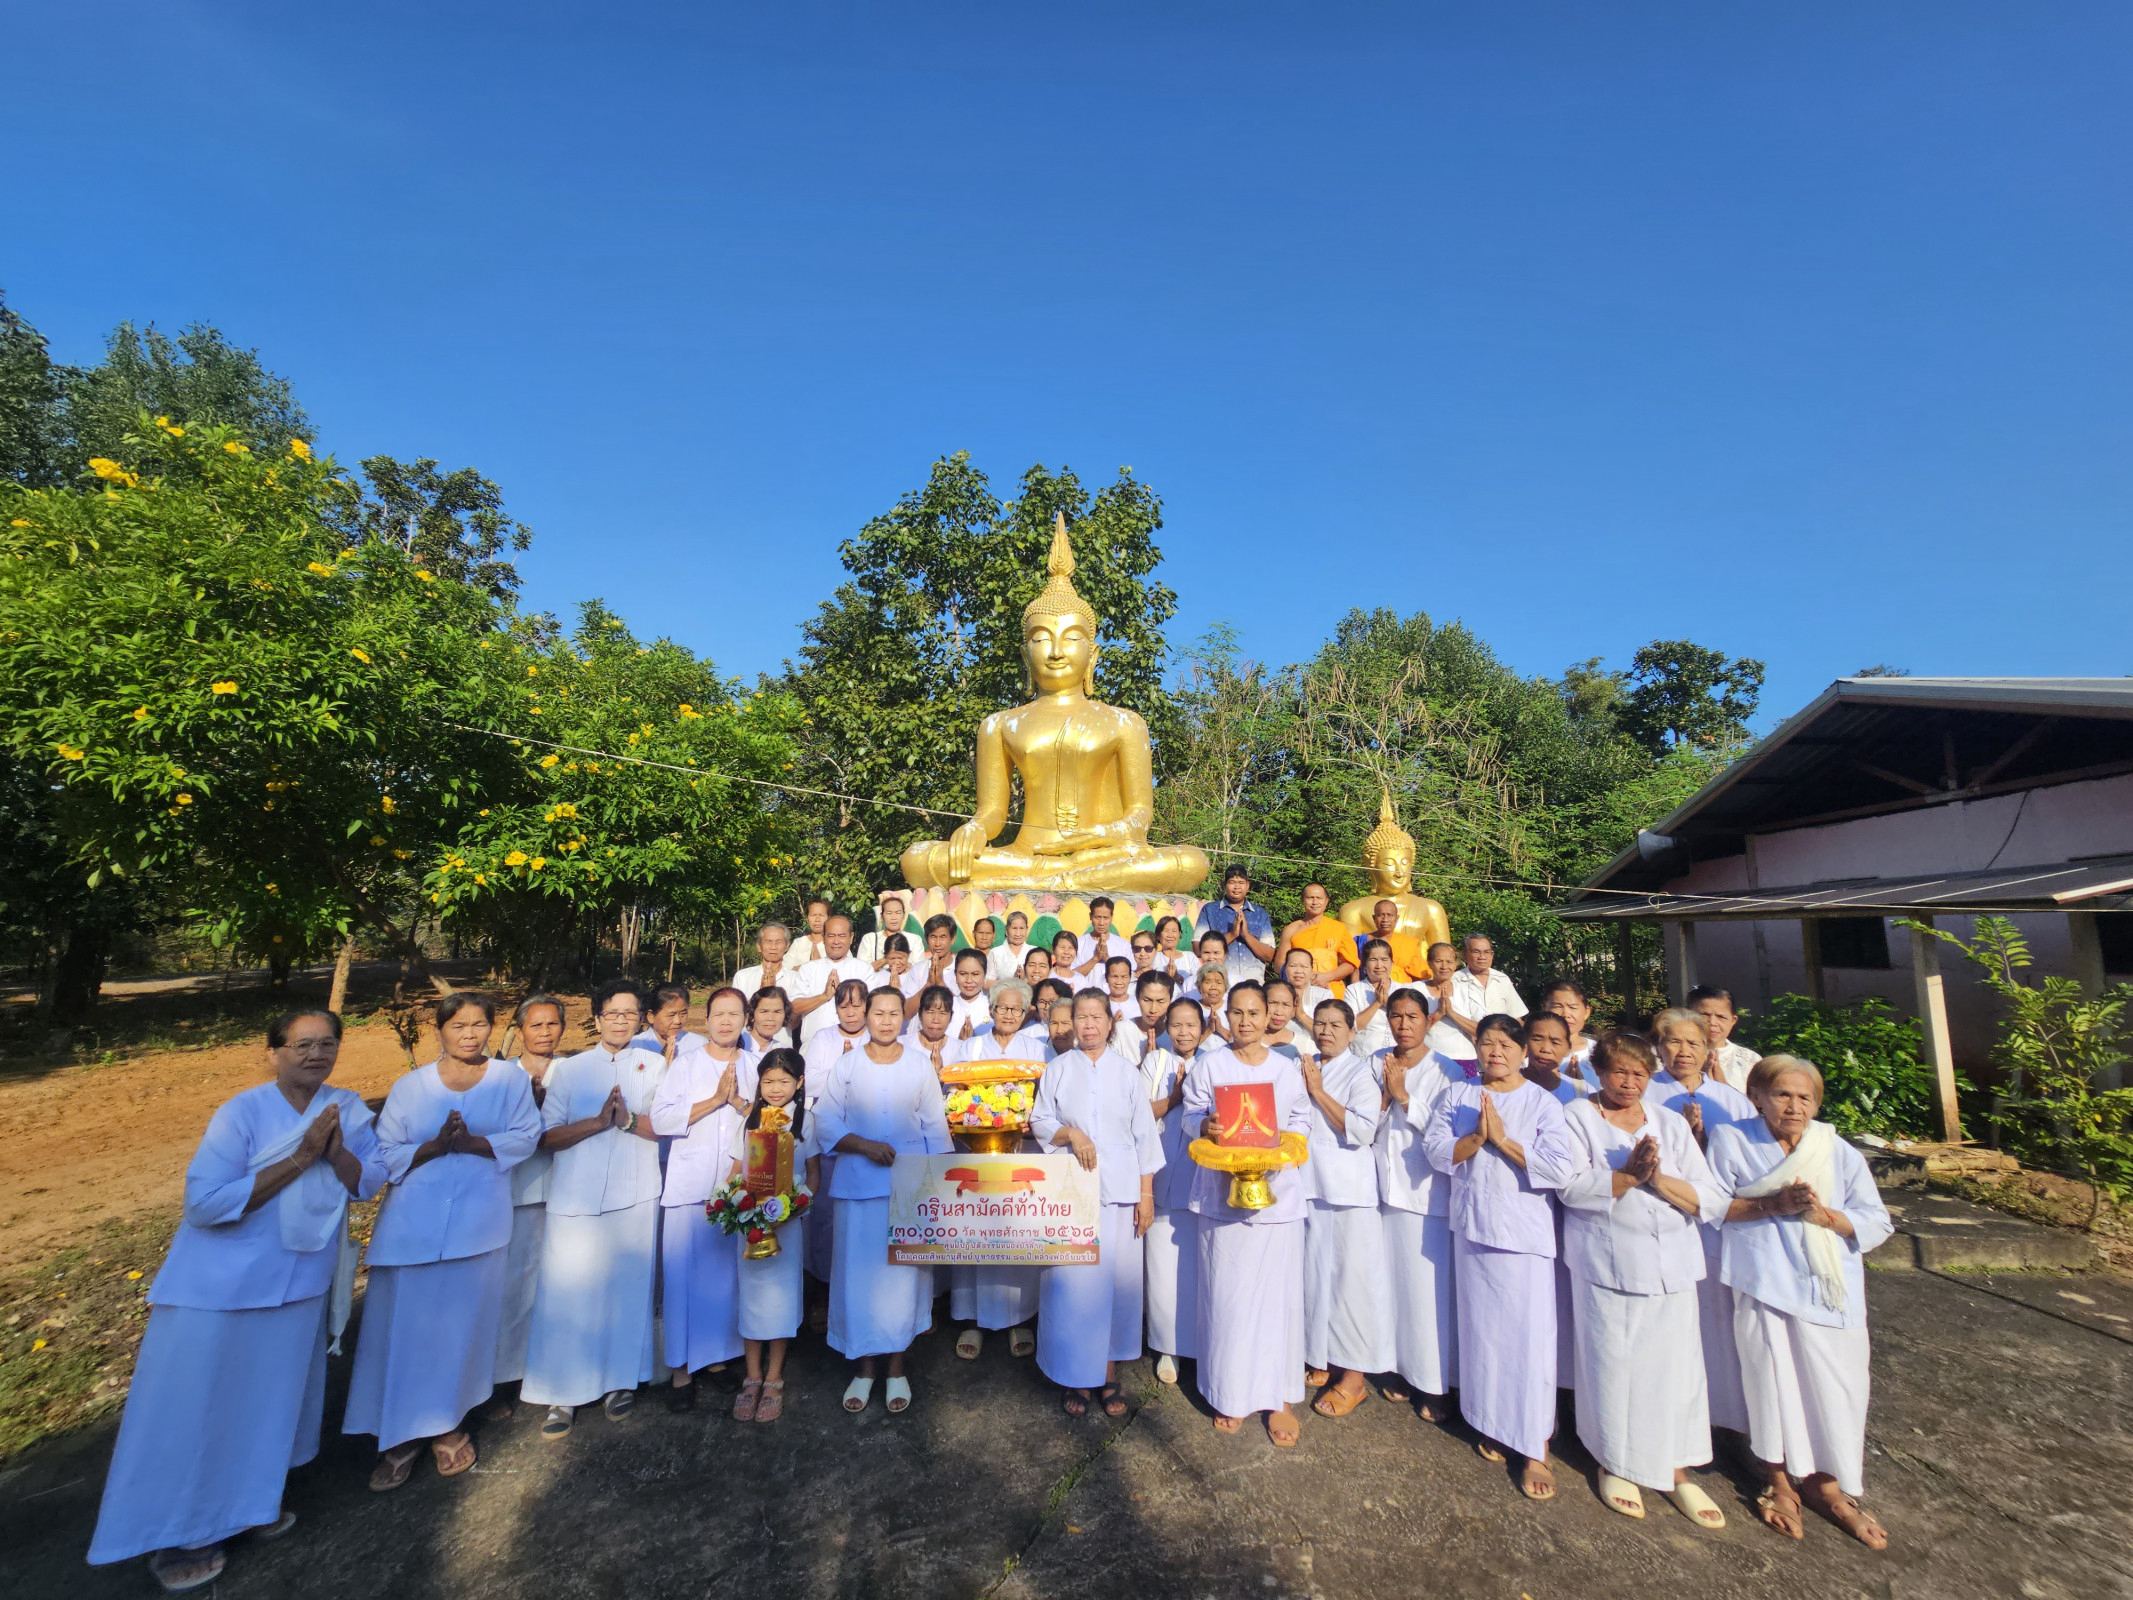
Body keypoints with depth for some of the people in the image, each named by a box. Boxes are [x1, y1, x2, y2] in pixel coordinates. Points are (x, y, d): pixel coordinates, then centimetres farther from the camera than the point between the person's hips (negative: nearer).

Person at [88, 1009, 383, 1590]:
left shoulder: (347, 1108, -6)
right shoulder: (243, 1112, -21)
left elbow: (370, 1181, -8)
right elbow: (205, 1201, -26)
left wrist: (334, 1150, -27)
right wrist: (299, 1158, -30)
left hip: (299, 1284, 5)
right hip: (220, 1287, -5)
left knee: (271, 1401, 19)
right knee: (193, 1410, 7)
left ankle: (246, 1502, 40)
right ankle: (174, 1533, 28)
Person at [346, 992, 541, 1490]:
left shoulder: (511, 1079, 3)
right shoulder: (409, 1086, 6)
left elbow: (526, 1137, -5)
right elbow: (385, 1152, 1)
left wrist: (471, 1142, -19)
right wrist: (435, 1146, -16)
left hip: (479, 1222, 0)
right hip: (413, 1222, 1)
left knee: (461, 1325, 5)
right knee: (405, 1327, 2)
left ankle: (443, 1425, 24)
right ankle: (400, 1437, 19)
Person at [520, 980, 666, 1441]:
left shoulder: (654, 1065, 7)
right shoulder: (571, 1069, 7)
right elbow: (547, 1136, 0)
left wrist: (629, 1119, -17)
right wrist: (598, 1121, -15)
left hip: (634, 1195, 0)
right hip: (576, 1196, 0)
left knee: (628, 1289, 6)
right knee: (568, 1293, 0)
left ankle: (621, 1380, 24)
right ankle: (562, 1392, 16)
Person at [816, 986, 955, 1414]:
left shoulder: (920, 1064, 3)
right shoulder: (846, 1065, 2)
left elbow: (935, 1126, 4)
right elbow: (827, 1123, -1)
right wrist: (864, 1145, -16)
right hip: (858, 1184, 0)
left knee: (904, 1271, 5)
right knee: (859, 1271, 3)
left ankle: (896, 1368, 23)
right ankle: (864, 1368, 22)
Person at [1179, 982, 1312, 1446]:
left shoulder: (1287, 1069, 7)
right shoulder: (1208, 1065, 3)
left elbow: (1301, 1121, 9)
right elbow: (1191, 1116, 2)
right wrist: (1206, 1126, -19)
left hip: (1277, 1193, 1)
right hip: (1222, 1191, -1)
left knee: (1278, 1293, 4)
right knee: (1227, 1294, 5)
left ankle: (1279, 1397, 19)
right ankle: (1231, 1394, 21)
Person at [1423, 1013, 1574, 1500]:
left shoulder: (1542, 1102, -5)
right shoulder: (1458, 1095, 4)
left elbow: (1560, 1169, -15)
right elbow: (1436, 1151, -3)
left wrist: (1503, 1139, -18)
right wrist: (1477, 1137, -17)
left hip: (1525, 1231, -3)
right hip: (1472, 1227, 3)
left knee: (1529, 1335, -1)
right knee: (1481, 1329, 13)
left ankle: (1534, 1448, 12)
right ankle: (1492, 1425, 31)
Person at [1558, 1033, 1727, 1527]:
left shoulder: (1671, 1124, 11)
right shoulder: (1577, 1115, 0)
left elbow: (1707, 1198, 4)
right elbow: (1571, 1188, -11)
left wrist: (1658, 1178, -13)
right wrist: (1627, 1174, -22)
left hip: (1671, 1264, 3)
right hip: (1606, 1262, -3)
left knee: (1674, 1364, 5)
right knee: (1612, 1364, 3)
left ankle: (1676, 1470, 25)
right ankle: (1614, 1463, 23)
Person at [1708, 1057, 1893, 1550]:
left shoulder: (1840, 1153, 5)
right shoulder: (1730, 1141, -2)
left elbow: (1877, 1224, 4)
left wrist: (1824, 1214, -14)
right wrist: (1772, 1204, -16)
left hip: (1829, 1290, 3)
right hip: (1763, 1283, -2)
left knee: (1835, 1386, 6)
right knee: (1772, 1379, 3)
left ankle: (1825, 1485, 27)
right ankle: (1779, 1482, 24)